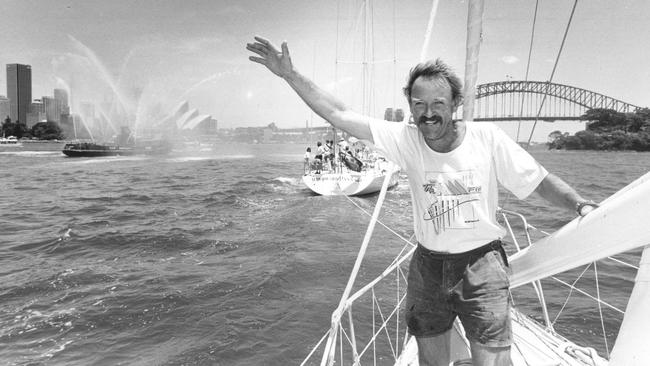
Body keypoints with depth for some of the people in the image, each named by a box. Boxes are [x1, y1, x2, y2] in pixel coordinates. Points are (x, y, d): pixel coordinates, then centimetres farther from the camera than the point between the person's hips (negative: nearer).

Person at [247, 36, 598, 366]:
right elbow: (340, 114, -12)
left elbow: (541, 181, -3)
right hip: (427, 265, 2)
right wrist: (290, 74, -16)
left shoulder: (486, 137, -10)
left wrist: (581, 204, -20)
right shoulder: (405, 139, -8)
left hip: (481, 265, -2)